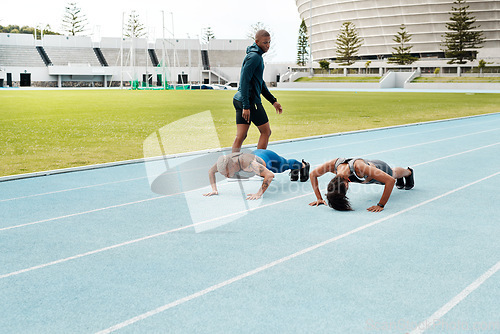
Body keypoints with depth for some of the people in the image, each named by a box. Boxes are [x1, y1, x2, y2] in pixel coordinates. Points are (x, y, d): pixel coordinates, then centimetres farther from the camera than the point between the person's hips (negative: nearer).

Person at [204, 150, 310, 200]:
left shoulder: (247, 164, -51)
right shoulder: (225, 161, -34)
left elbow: (270, 175, -52)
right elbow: (211, 171, -14)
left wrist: (259, 194, -54)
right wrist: (214, 190, -24)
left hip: (268, 159, -5)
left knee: (287, 165, 32)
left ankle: (303, 165, 66)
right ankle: (294, 171, 72)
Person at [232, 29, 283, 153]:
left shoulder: (257, 56, 20)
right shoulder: (254, 57, -13)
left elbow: (260, 82, 26)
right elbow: (245, 81, -19)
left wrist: (273, 101, 24)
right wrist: (246, 106, -23)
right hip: (251, 101, -9)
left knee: (240, 136, 4)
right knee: (266, 132, 4)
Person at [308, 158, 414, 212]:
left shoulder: (358, 167, -54)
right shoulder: (333, 165, -42)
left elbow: (390, 181, -50)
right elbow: (313, 174, -21)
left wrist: (381, 205, -50)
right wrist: (319, 198, -26)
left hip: (379, 168, -4)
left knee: (395, 174, 35)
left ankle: (409, 172, 69)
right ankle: (400, 181, 73)